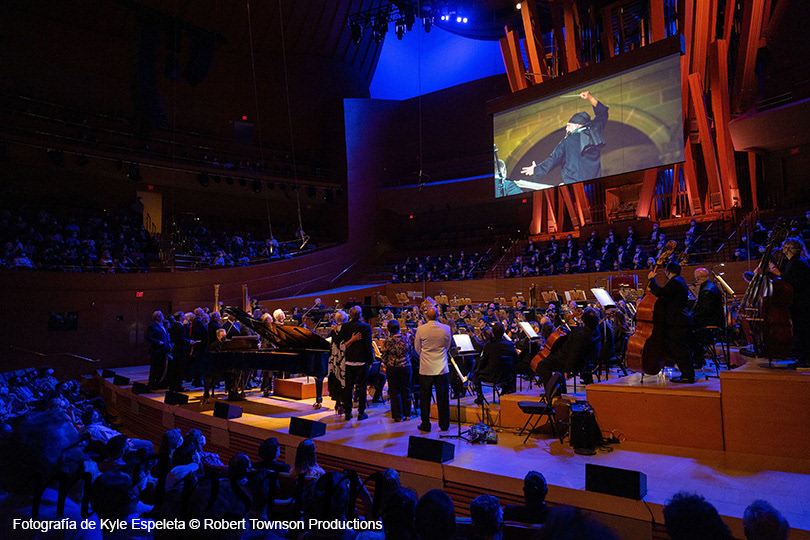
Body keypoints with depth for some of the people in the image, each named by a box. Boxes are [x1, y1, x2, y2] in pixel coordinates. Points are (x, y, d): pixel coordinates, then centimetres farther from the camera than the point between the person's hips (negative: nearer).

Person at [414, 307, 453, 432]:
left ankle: (425, 425, 15)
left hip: (426, 368, -1)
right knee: (443, 397, 10)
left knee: (425, 397, 9)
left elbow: (417, 349, 3)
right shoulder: (446, 329, -5)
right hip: (442, 368, 1)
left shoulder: (420, 330, -9)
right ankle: (444, 425, 17)